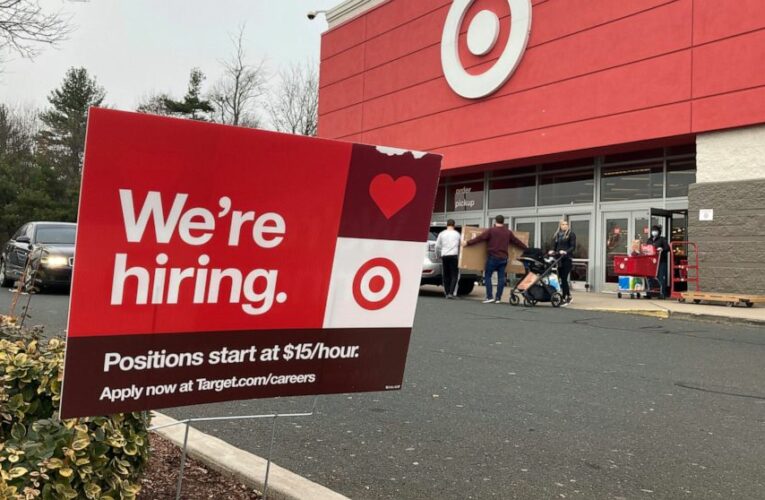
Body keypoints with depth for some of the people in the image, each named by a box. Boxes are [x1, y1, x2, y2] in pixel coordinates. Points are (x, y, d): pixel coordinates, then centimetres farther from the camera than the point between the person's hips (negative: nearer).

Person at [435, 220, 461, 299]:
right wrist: (459, 256, 25)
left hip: (444, 256, 1)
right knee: (454, 275, 1)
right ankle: (451, 293, -11)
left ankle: (447, 293, 10)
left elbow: (437, 246, 7)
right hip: (454, 255, -1)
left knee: (446, 275, 9)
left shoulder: (442, 234, 6)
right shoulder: (457, 234, 6)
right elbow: (460, 246, 11)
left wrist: (438, 255, 21)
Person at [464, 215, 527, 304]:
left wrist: (468, 243, -5)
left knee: (487, 276, 2)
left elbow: (479, 238, -9)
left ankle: (489, 297, -6)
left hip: (493, 257, -4)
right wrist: (526, 248, 33)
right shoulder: (508, 232, 10)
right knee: (501, 278, 6)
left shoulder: (491, 230, -4)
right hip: (503, 258, 5)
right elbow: (517, 242, 19)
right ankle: (498, 298, 7)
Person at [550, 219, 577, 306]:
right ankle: (569, 296, 23)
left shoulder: (571, 234, 0)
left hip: (567, 259, -6)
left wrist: (566, 252, -22)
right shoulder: (556, 235, 17)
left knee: (564, 279, -9)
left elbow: (573, 246, -7)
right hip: (559, 259, 6)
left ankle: (564, 298, -5)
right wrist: (552, 251, -4)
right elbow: (554, 246, 17)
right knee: (561, 278, 8)